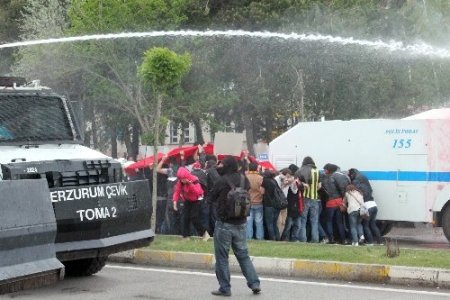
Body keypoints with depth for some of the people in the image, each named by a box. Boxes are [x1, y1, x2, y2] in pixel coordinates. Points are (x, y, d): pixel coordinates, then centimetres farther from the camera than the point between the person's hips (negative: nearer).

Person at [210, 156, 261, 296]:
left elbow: (212, 197, -2)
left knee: (222, 257, 4)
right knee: (243, 255, 15)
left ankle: (225, 288, 6)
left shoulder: (222, 181, -15)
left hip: (224, 224, -5)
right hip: (241, 223, 5)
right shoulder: (243, 179, -2)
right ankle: (254, 283, 8)